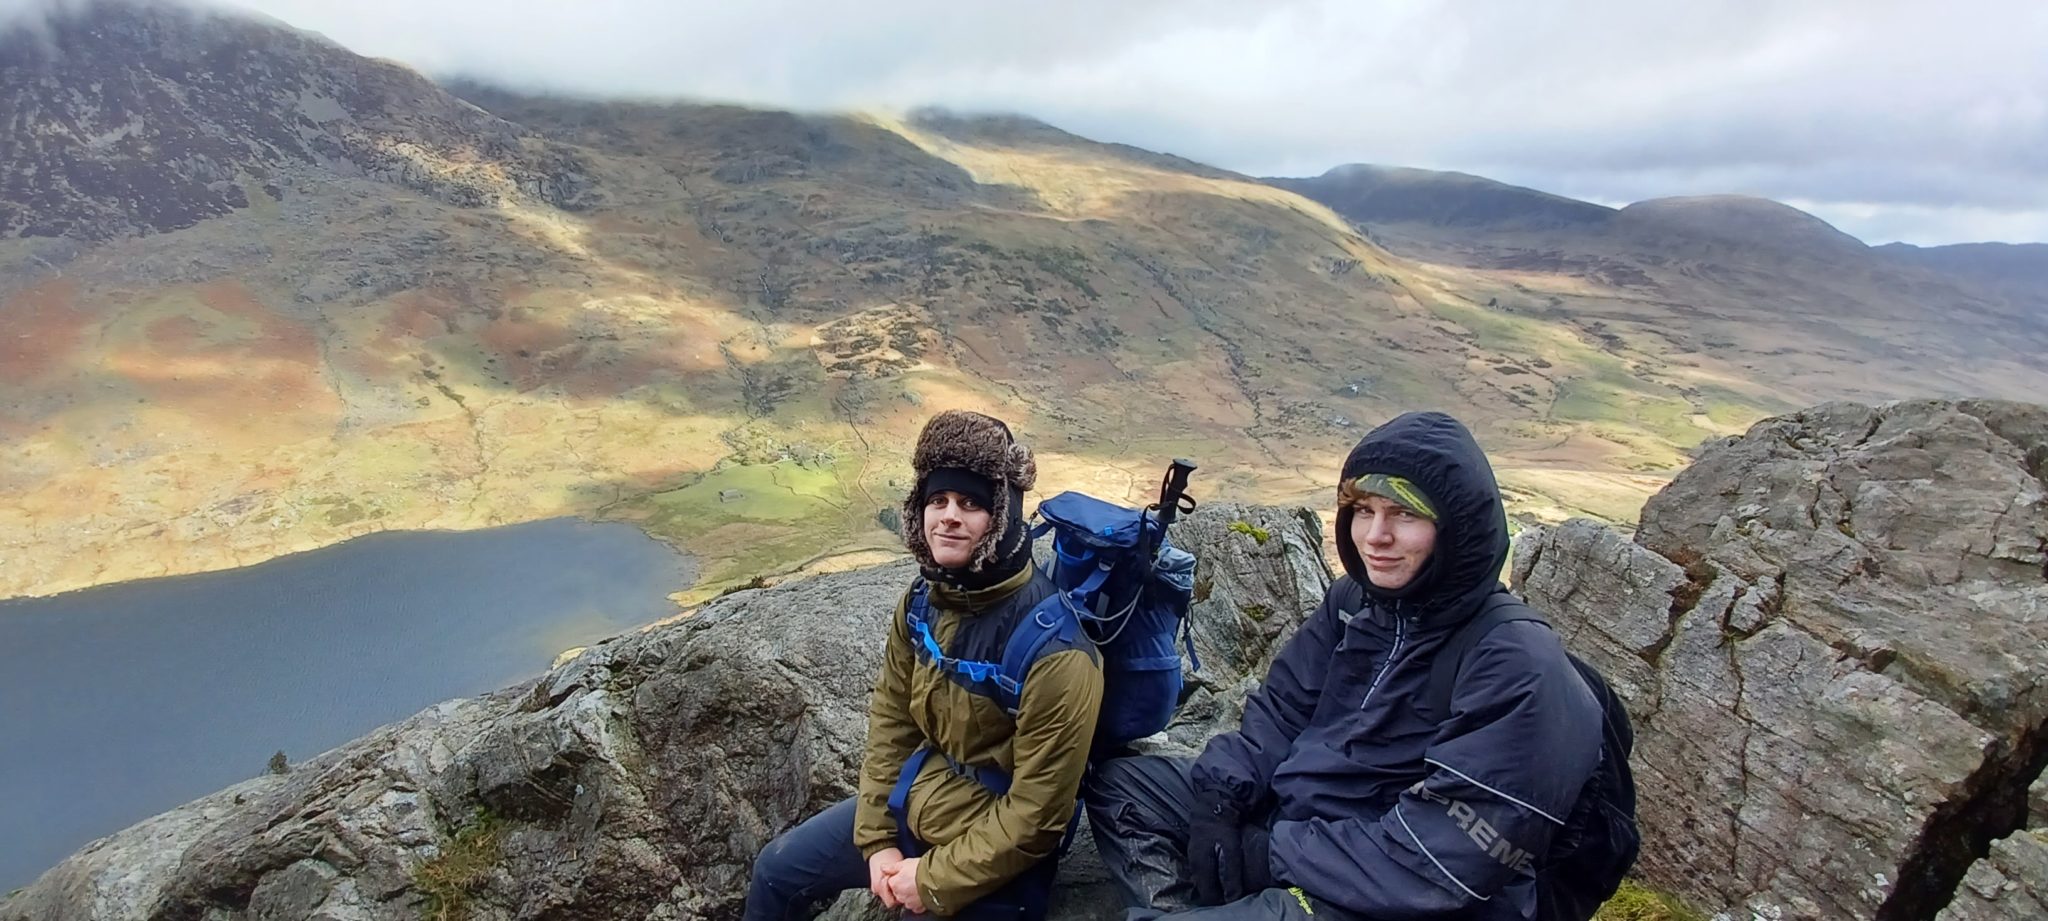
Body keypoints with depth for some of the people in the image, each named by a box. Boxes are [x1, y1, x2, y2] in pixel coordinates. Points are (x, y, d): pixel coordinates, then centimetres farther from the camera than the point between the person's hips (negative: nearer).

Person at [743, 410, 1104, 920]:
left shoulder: (1054, 650, -30)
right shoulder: (923, 600, -8)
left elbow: (1037, 816, -24)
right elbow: (890, 718, 5)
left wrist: (936, 879, -16)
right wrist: (876, 837, 1)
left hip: (994, 853, -6)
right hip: (912, 805, 7)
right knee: (776, 870, 18)